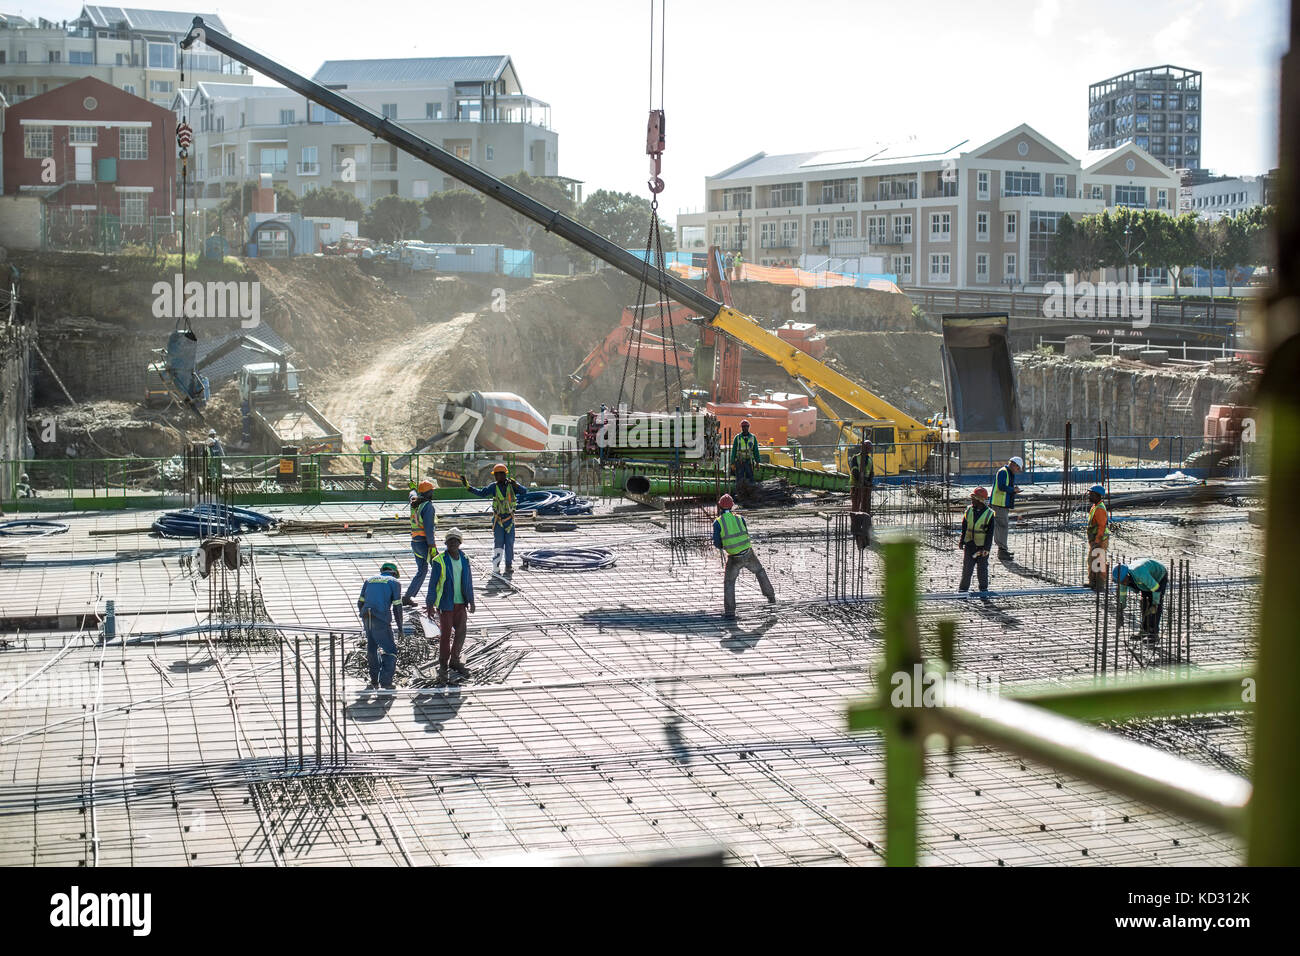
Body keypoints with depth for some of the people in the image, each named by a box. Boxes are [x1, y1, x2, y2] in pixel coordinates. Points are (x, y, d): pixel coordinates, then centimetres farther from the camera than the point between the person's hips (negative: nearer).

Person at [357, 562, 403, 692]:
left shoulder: (370, 580, 21)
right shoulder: (394, 582, 7)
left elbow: (360, 603, 19)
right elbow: (397, 607, 1)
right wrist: (400, 627, 9)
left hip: (366, 618, 5)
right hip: (381, 621, -5)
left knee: (372, 649, 19)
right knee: (390, 651, 3)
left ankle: (374, 682, 27)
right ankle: (385, 682, -7)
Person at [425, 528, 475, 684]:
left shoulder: (464, 559, 5)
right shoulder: (440, 561, -12)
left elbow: (468, 580, 13)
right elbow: (433, 583, -9)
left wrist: (471, 600, 12)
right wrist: (430, 605, -9)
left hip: (460, 603, 5)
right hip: (446, 604, -5)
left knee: (461, 632, 12)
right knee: (445, 635, 0)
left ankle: (455, 661, 31)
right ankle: (443, 666, 13)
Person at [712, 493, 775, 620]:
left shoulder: (718, 522, -8)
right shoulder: (739, 518, 4)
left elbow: (717, 543, -6)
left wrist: (721, 547, 16)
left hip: (734, 559, -3)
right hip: (748, 554, 3)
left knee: (729, 583, 10)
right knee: (760, 571, 29)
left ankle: (729, 613, 2)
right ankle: (771, 597, 38)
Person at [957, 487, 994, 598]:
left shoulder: (989, 514, -8)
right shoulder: (969, 510, 2)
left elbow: (990, 533, -7)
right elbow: (964, 528, 10)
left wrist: (986, 548, -12)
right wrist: (962, 542, 9)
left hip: (982, 546, -3)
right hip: (969, 545, 3)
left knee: (982, 569, 6)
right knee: (967, 568, 3)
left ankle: (984, 590, 18)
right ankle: (963, 589, 13)